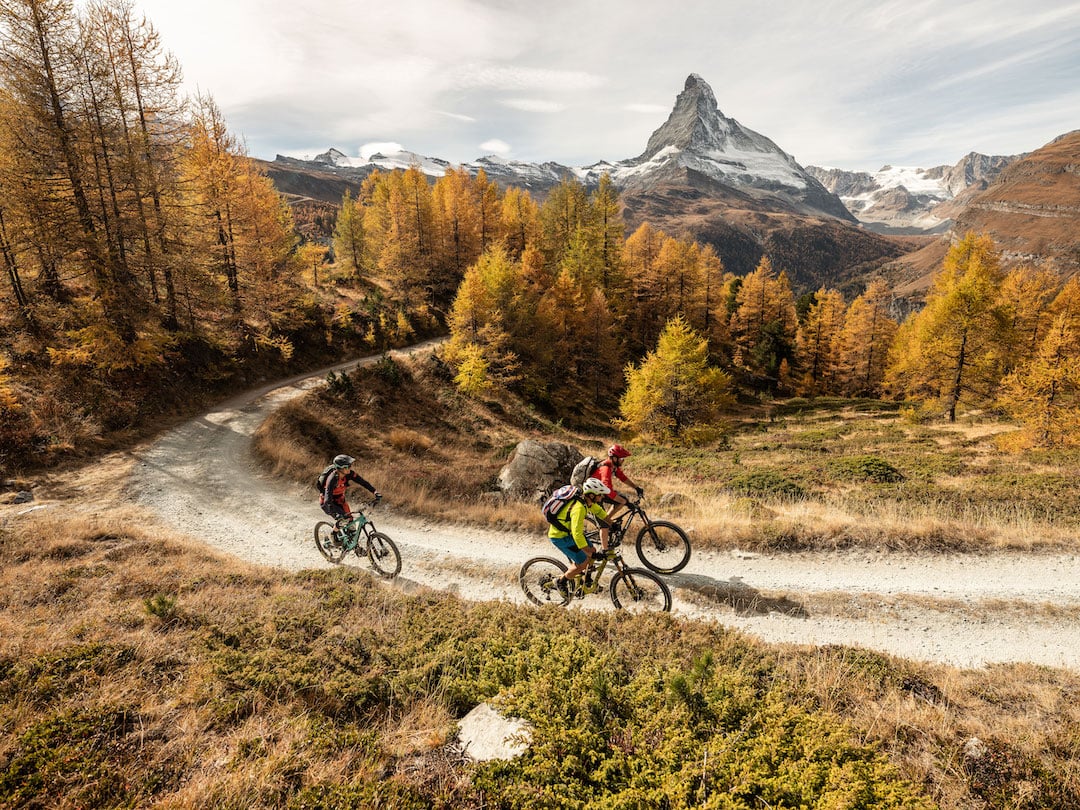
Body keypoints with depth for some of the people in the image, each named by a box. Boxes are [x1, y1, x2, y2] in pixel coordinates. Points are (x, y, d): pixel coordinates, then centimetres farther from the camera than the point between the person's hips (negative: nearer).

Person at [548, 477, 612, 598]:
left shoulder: (588, 501, -5)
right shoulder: (579, 508, -33)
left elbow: (599, 511, 17)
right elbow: (577, 534, -37)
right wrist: (590, 553, -31)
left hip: (568, 531, 9)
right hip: (559, 537, -9)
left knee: (591, 552, 6)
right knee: (583, 563, -11)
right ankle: (561, 582, 10)